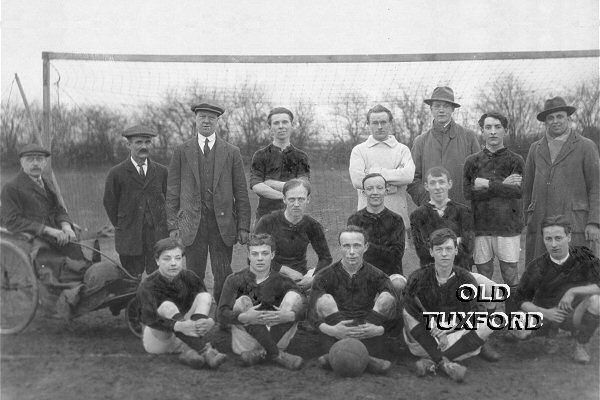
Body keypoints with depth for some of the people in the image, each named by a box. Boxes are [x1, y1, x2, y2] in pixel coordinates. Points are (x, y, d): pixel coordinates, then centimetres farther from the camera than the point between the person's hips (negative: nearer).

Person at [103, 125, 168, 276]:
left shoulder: (161, 171, 6)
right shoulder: (116, 173, -2)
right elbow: (109, 203, 6)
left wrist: (165, 224, 7)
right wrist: (120, 226, 6)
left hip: (158, 235, 2)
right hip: (130, 237, -2)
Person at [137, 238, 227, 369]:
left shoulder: (189, 278, -3)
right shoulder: (147, 286, -17)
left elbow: (205, 303, -12)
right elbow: (149, 318, -34)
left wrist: (209, 321, -37)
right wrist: (178, 326, -52)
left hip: (182, 340, 4)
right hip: (156, 341, -4)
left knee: (205, 296, -13)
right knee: (167, 307, -31)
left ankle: (189, 350, -36)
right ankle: (205, 350, -45)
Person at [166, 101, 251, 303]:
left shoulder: (232, 152, 7)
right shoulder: (182, 151, 7)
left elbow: (241, 193, 6)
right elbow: (172, 191, 6)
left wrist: (244, 226, 0)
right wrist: (172, 226, 0)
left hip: (223, 224, 0)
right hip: (192, 224, 0)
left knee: (223, 277, 2)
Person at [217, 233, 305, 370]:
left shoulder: (281, 282, 4)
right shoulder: (234, 280, 0)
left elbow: (304, 307, -10)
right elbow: (221, 314, -12)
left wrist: (289, 316, -34)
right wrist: (246, 317, -33)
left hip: (275, 339, 1)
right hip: (246, 342, -1)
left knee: (294, 296, -13)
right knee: (242, 302, -23)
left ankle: (261, 352, -24)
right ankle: (277, 354, -27)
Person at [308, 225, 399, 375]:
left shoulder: (376, 276, 4)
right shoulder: (325, 276, 1)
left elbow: (394, 310, -7)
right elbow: (312, 311, -11)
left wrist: (380, 329, -29)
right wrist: (330, 330, -32)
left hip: (367, 336, 1)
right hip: (335, 336, 0)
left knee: (387, 298, -17)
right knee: (325, 300, -22)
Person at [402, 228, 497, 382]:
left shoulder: (466, 280, -1)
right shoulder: (418, 278, -6)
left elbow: (477, 313, -10)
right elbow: (412, 310, -16)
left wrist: (451, 325, -26)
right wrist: (436, 332, -26)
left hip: (456, 337, 1)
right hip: (423, 340, -1)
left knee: (488, 324, -24)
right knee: (406, 312, -27)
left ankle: (431, 362, -28)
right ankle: (444, 363, -32)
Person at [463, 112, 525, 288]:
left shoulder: (516, 160, 4)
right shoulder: (472, 161, 8)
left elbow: (518, 191, -12)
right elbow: (468, 193, -5)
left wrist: (487, 184, -11)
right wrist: (502, 186, -10)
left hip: (508, 227, -1)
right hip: (480, 228, 1)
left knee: (511, 278, 2)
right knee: (483, 278, 7)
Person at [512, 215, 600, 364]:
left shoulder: (583, 256, -20)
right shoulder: (536, 267, -17)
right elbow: (522, 301, -8)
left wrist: (573, 291, -38)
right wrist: (545, 313, -25)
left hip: (573, 316, -1)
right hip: (546, 314, 1)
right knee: (521, 332, -29)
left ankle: (580, 346, -6)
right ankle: (551, 331, 8)